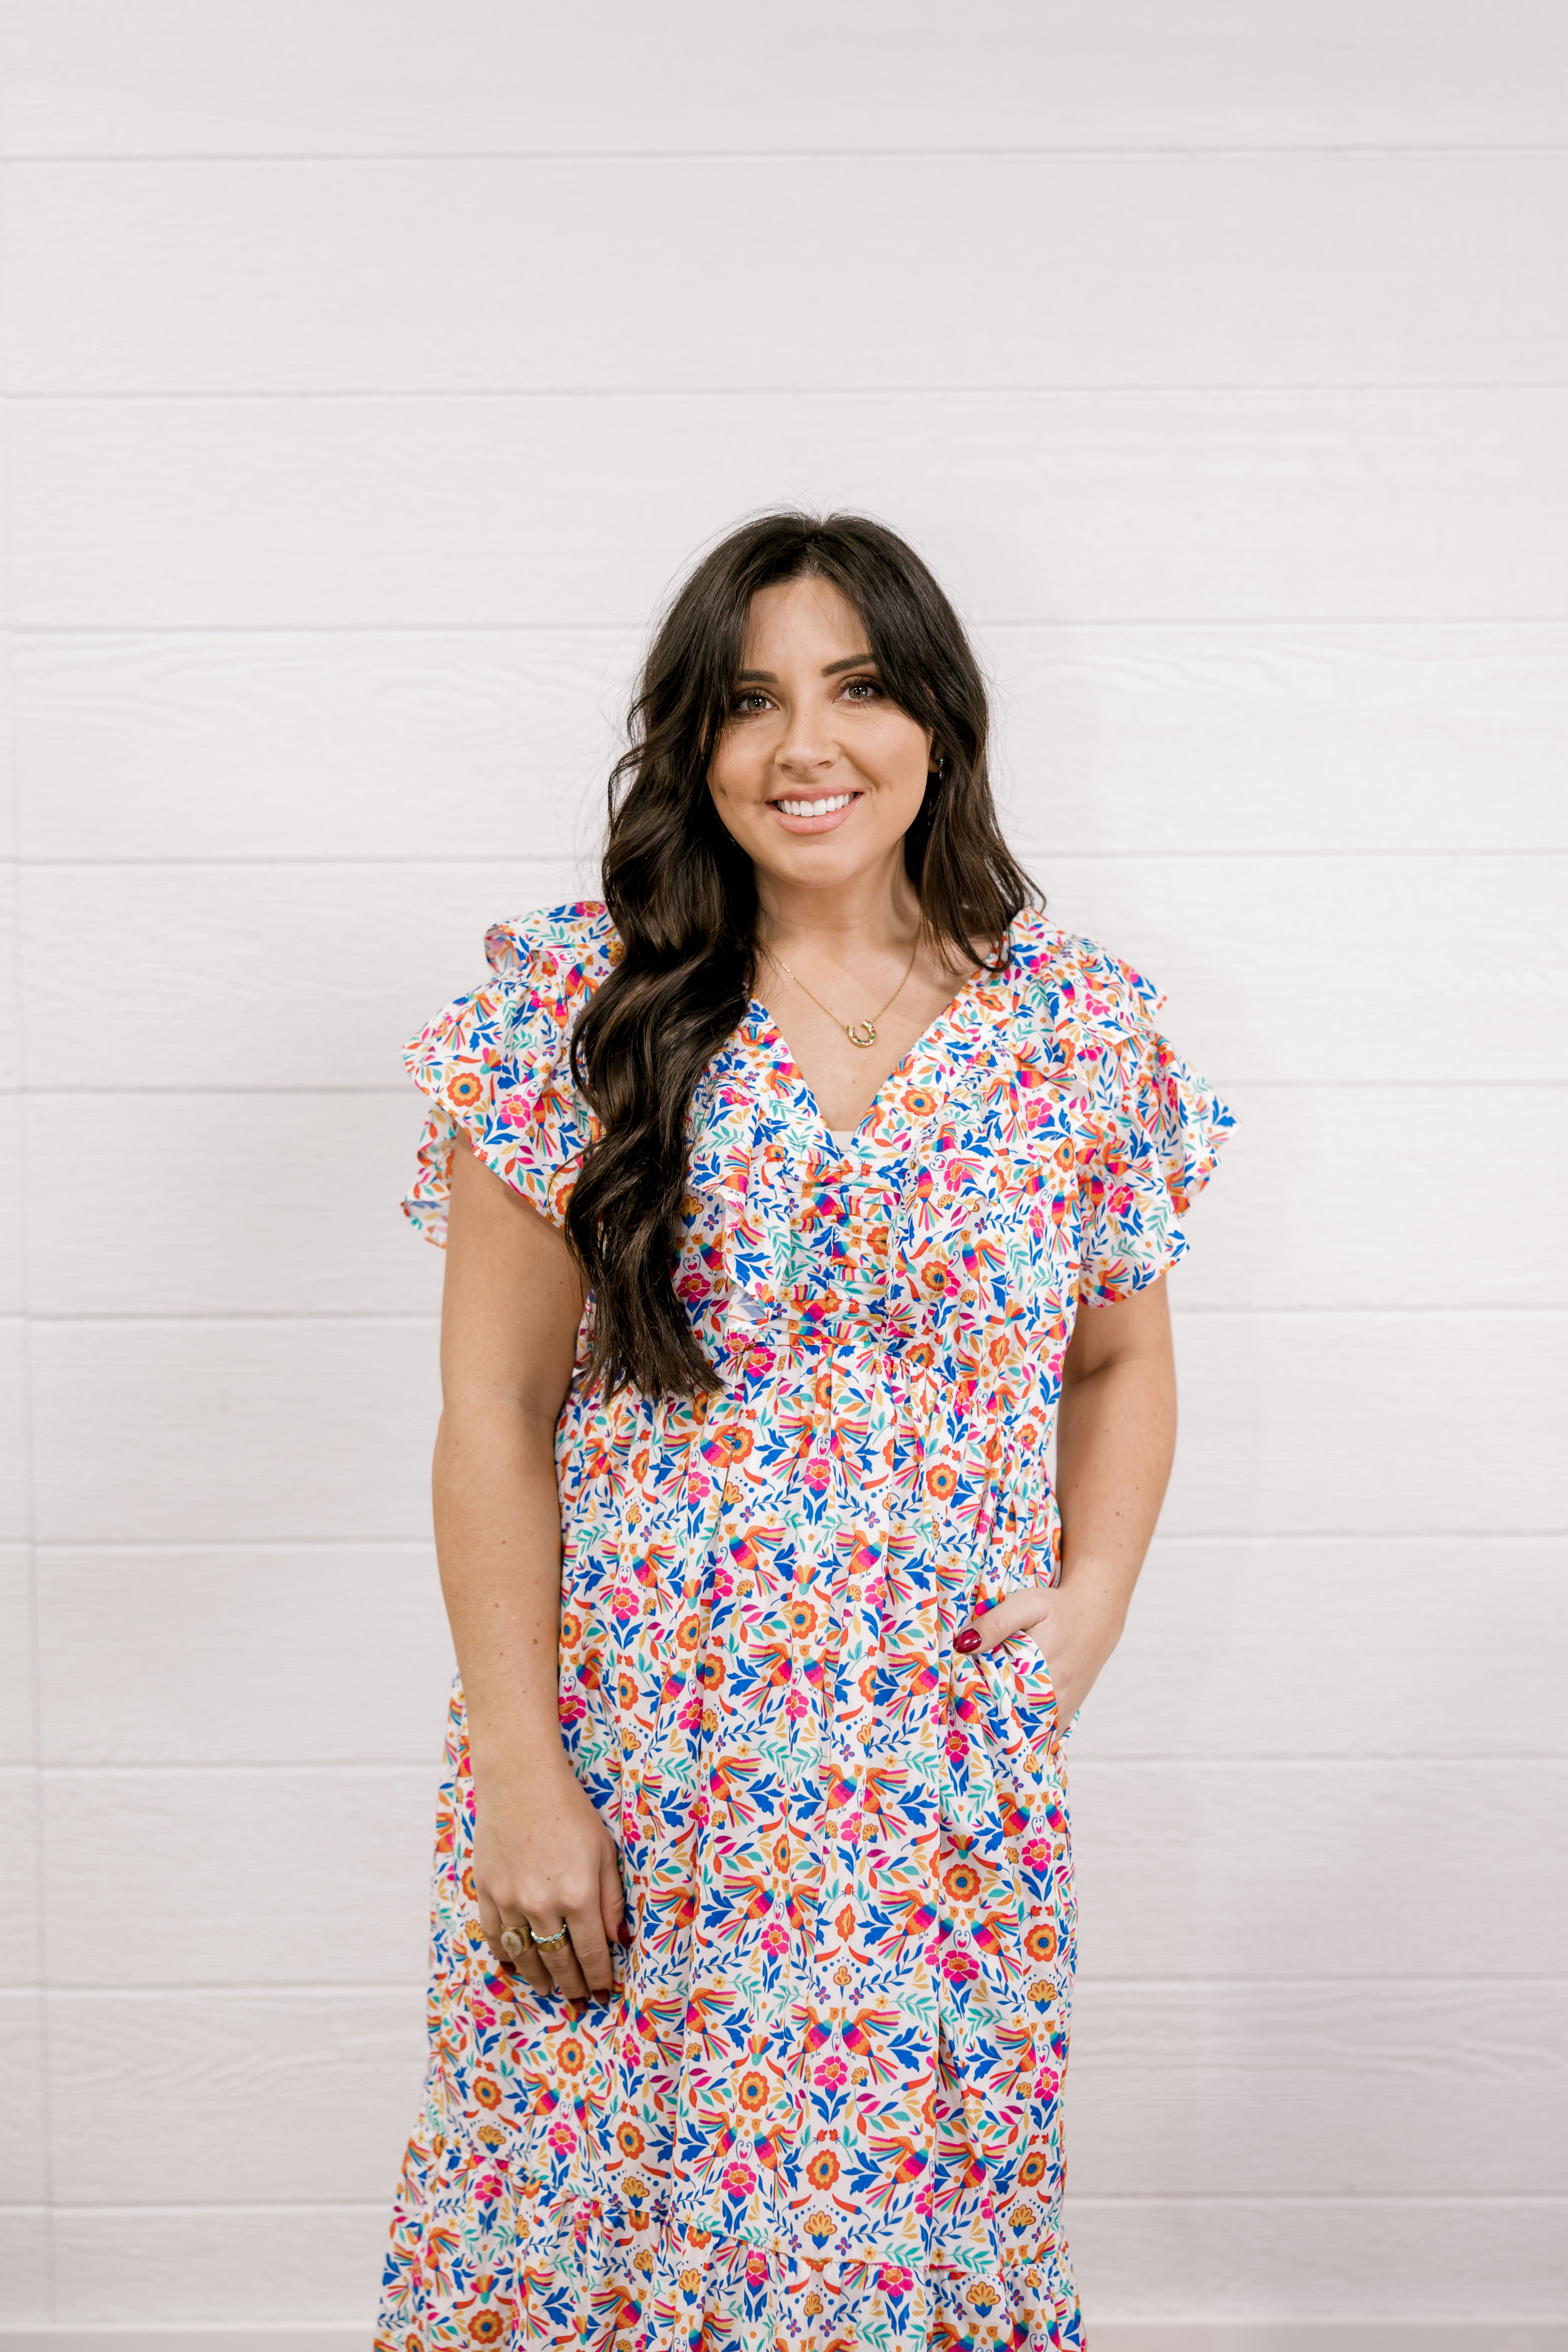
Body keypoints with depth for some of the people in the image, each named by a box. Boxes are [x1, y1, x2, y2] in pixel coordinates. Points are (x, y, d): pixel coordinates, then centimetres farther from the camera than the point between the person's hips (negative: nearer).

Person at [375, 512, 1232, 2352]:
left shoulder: (1083, 1027, 2)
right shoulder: (577, 1006, -4)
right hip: (623, 1774, -1)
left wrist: (1094, 1590, -3)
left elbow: (1121, 1360, 15)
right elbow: (493, 1411, -4)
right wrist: (518, 1773, -8)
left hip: (952, 1782, 1)